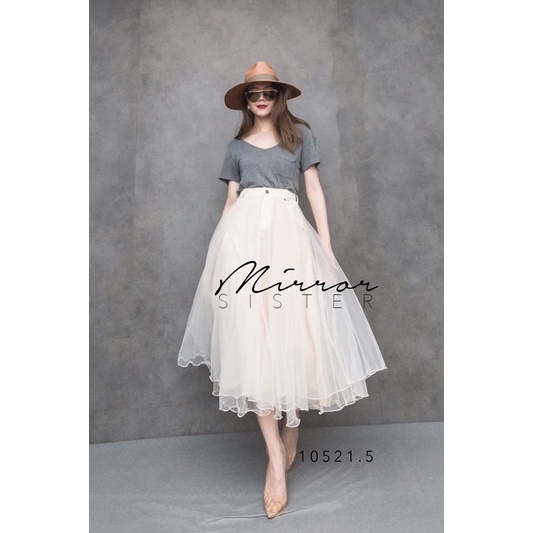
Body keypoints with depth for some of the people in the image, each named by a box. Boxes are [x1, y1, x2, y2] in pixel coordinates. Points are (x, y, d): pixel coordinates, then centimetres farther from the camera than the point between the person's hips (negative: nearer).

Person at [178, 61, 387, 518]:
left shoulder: (300, 134, 16)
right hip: (244, 237, 2)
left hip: (289, 234, -1)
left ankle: (291, 433, 18)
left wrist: (327, 246, 0)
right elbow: (230, 202, 18)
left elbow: (315, 192, 9)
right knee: (253, 338, -9)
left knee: (294, 334, -5)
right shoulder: (237, 146, 21)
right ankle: (276, 456, -2)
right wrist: (221, 250, 10)